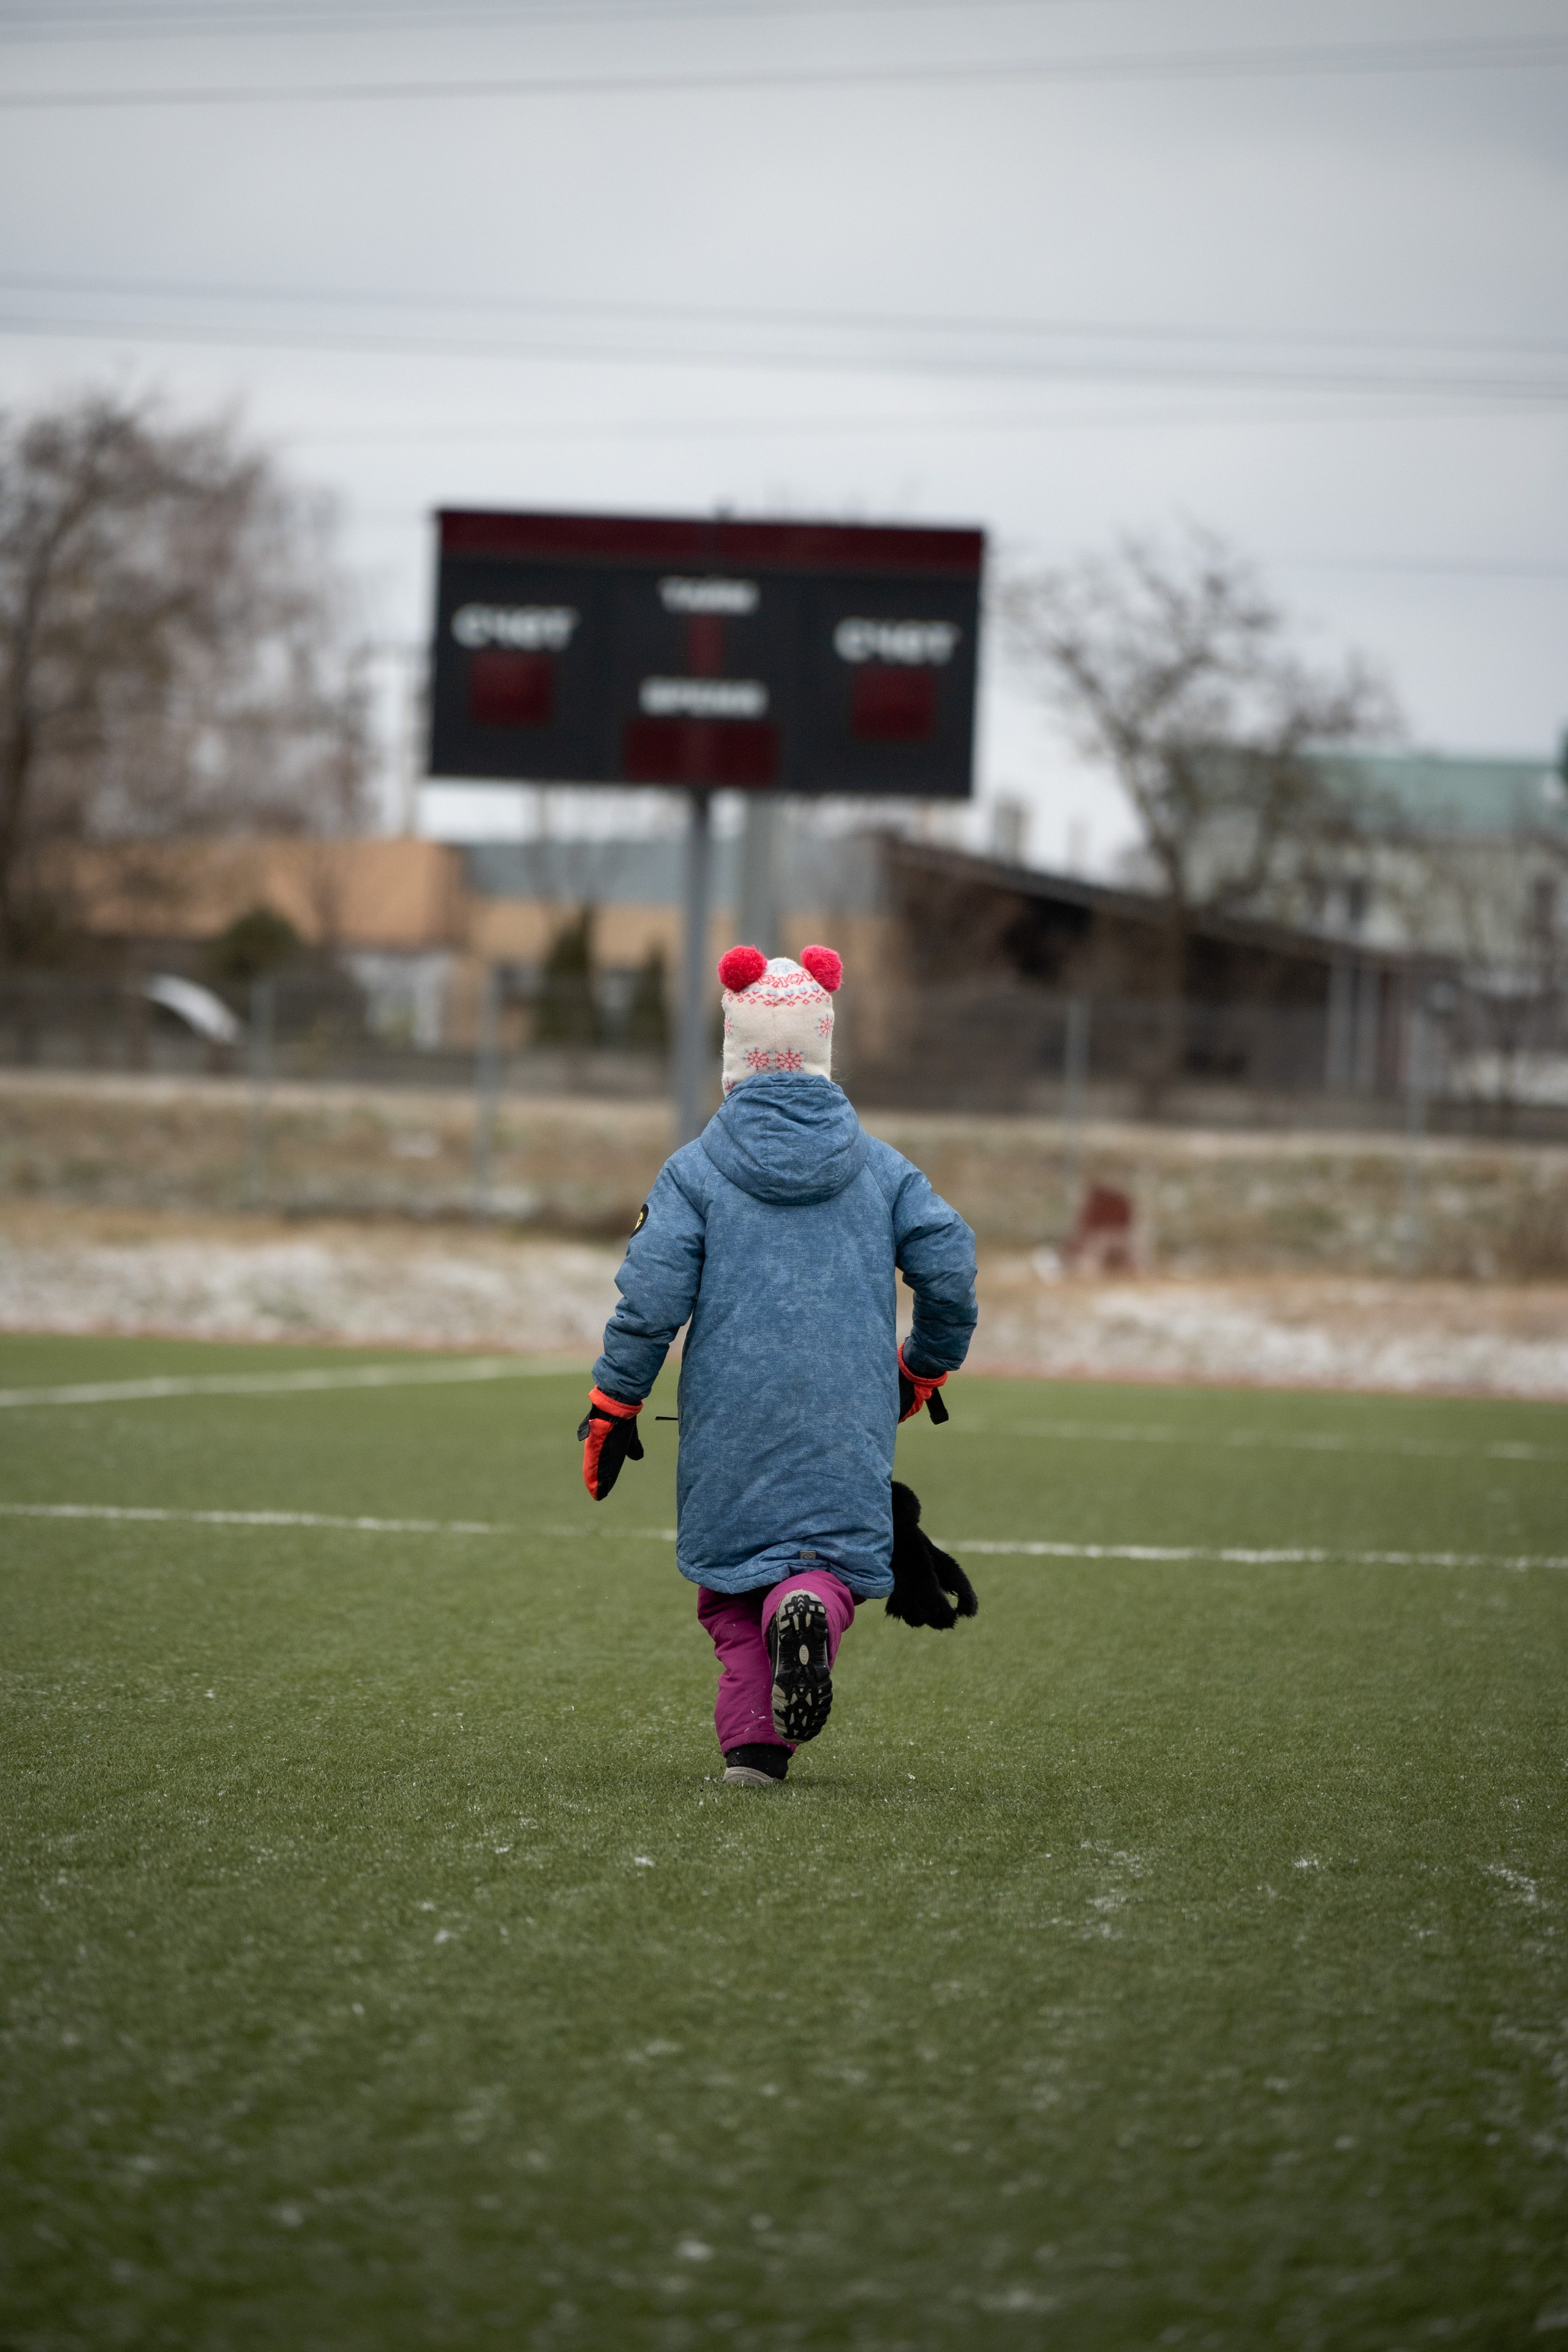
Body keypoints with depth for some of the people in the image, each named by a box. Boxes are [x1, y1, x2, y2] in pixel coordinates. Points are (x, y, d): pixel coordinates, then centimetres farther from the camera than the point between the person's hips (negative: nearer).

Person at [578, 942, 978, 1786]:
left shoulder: (696, 1171, 0)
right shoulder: (881, 1169, 7)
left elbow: (650, 1300, -5)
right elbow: (950, 1267, 5)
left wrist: (612, 1409, 4)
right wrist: (923, 1369, 22)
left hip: (729, 1424, 0)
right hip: (848, 1423, 1)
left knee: (732, 1573, 12)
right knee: (837, 1549, 6)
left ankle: (753, 1739, -3)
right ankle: (812, 1603, -30)